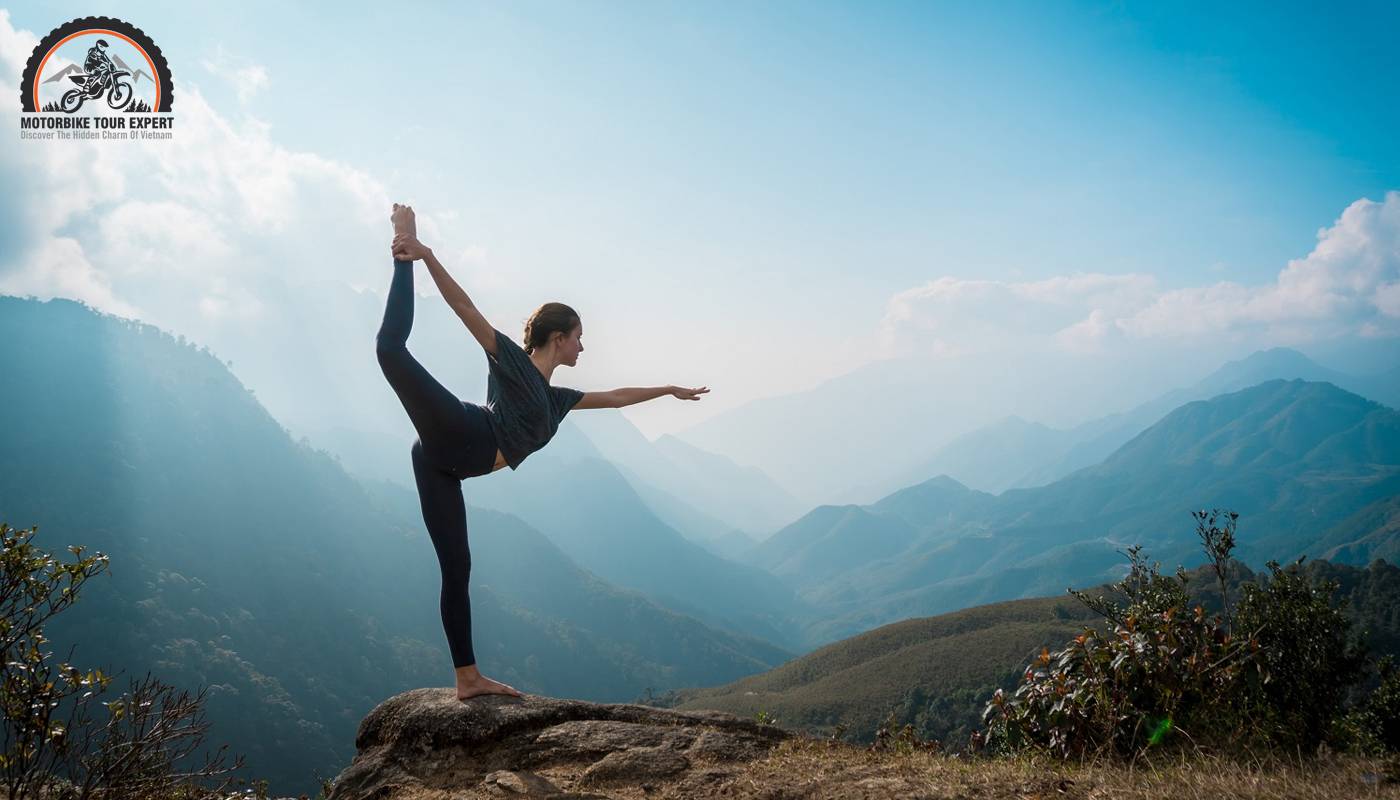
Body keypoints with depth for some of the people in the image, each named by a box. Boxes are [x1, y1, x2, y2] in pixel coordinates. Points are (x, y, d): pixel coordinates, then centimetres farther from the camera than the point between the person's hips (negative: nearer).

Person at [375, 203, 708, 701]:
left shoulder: (555, 398, 28)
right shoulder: (512, 360, 9)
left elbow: (616, 398, 41)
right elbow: (465, 308, -3)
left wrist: (669, 390, 50)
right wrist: (425, 255, -15)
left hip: (444, 464, 6)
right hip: (456, 438, -6)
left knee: (456, 570, 4)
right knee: (392, 346, -28)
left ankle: (468, 678, 7)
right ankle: (401, 256, -11)